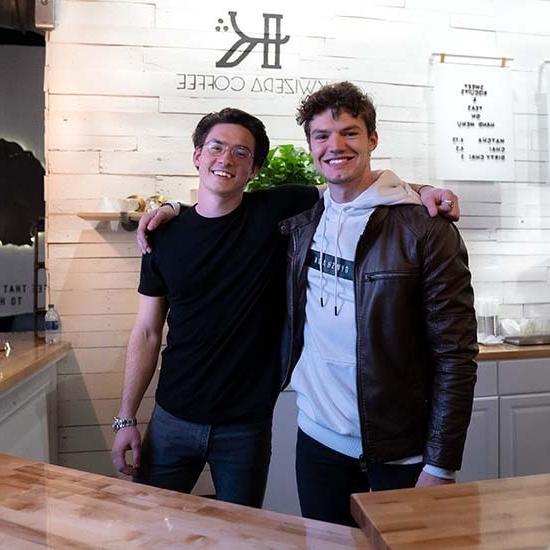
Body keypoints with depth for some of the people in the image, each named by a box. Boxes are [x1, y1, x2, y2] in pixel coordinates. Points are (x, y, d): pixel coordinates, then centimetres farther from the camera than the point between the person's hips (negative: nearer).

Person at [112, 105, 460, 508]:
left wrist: (422, 191, -24)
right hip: (171, 420, 2)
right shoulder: (166, 235, -1)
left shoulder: (277, 212, -7)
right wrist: (126, 418, 2)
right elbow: (147, 333, 2)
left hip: (246, 426, -1)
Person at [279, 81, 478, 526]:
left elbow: (456, 356, -13)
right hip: (317, 440, 5)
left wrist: (441, 466, -13)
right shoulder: (301, 223, 1)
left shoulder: (426, 230, -13)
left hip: (399, 454, -4)